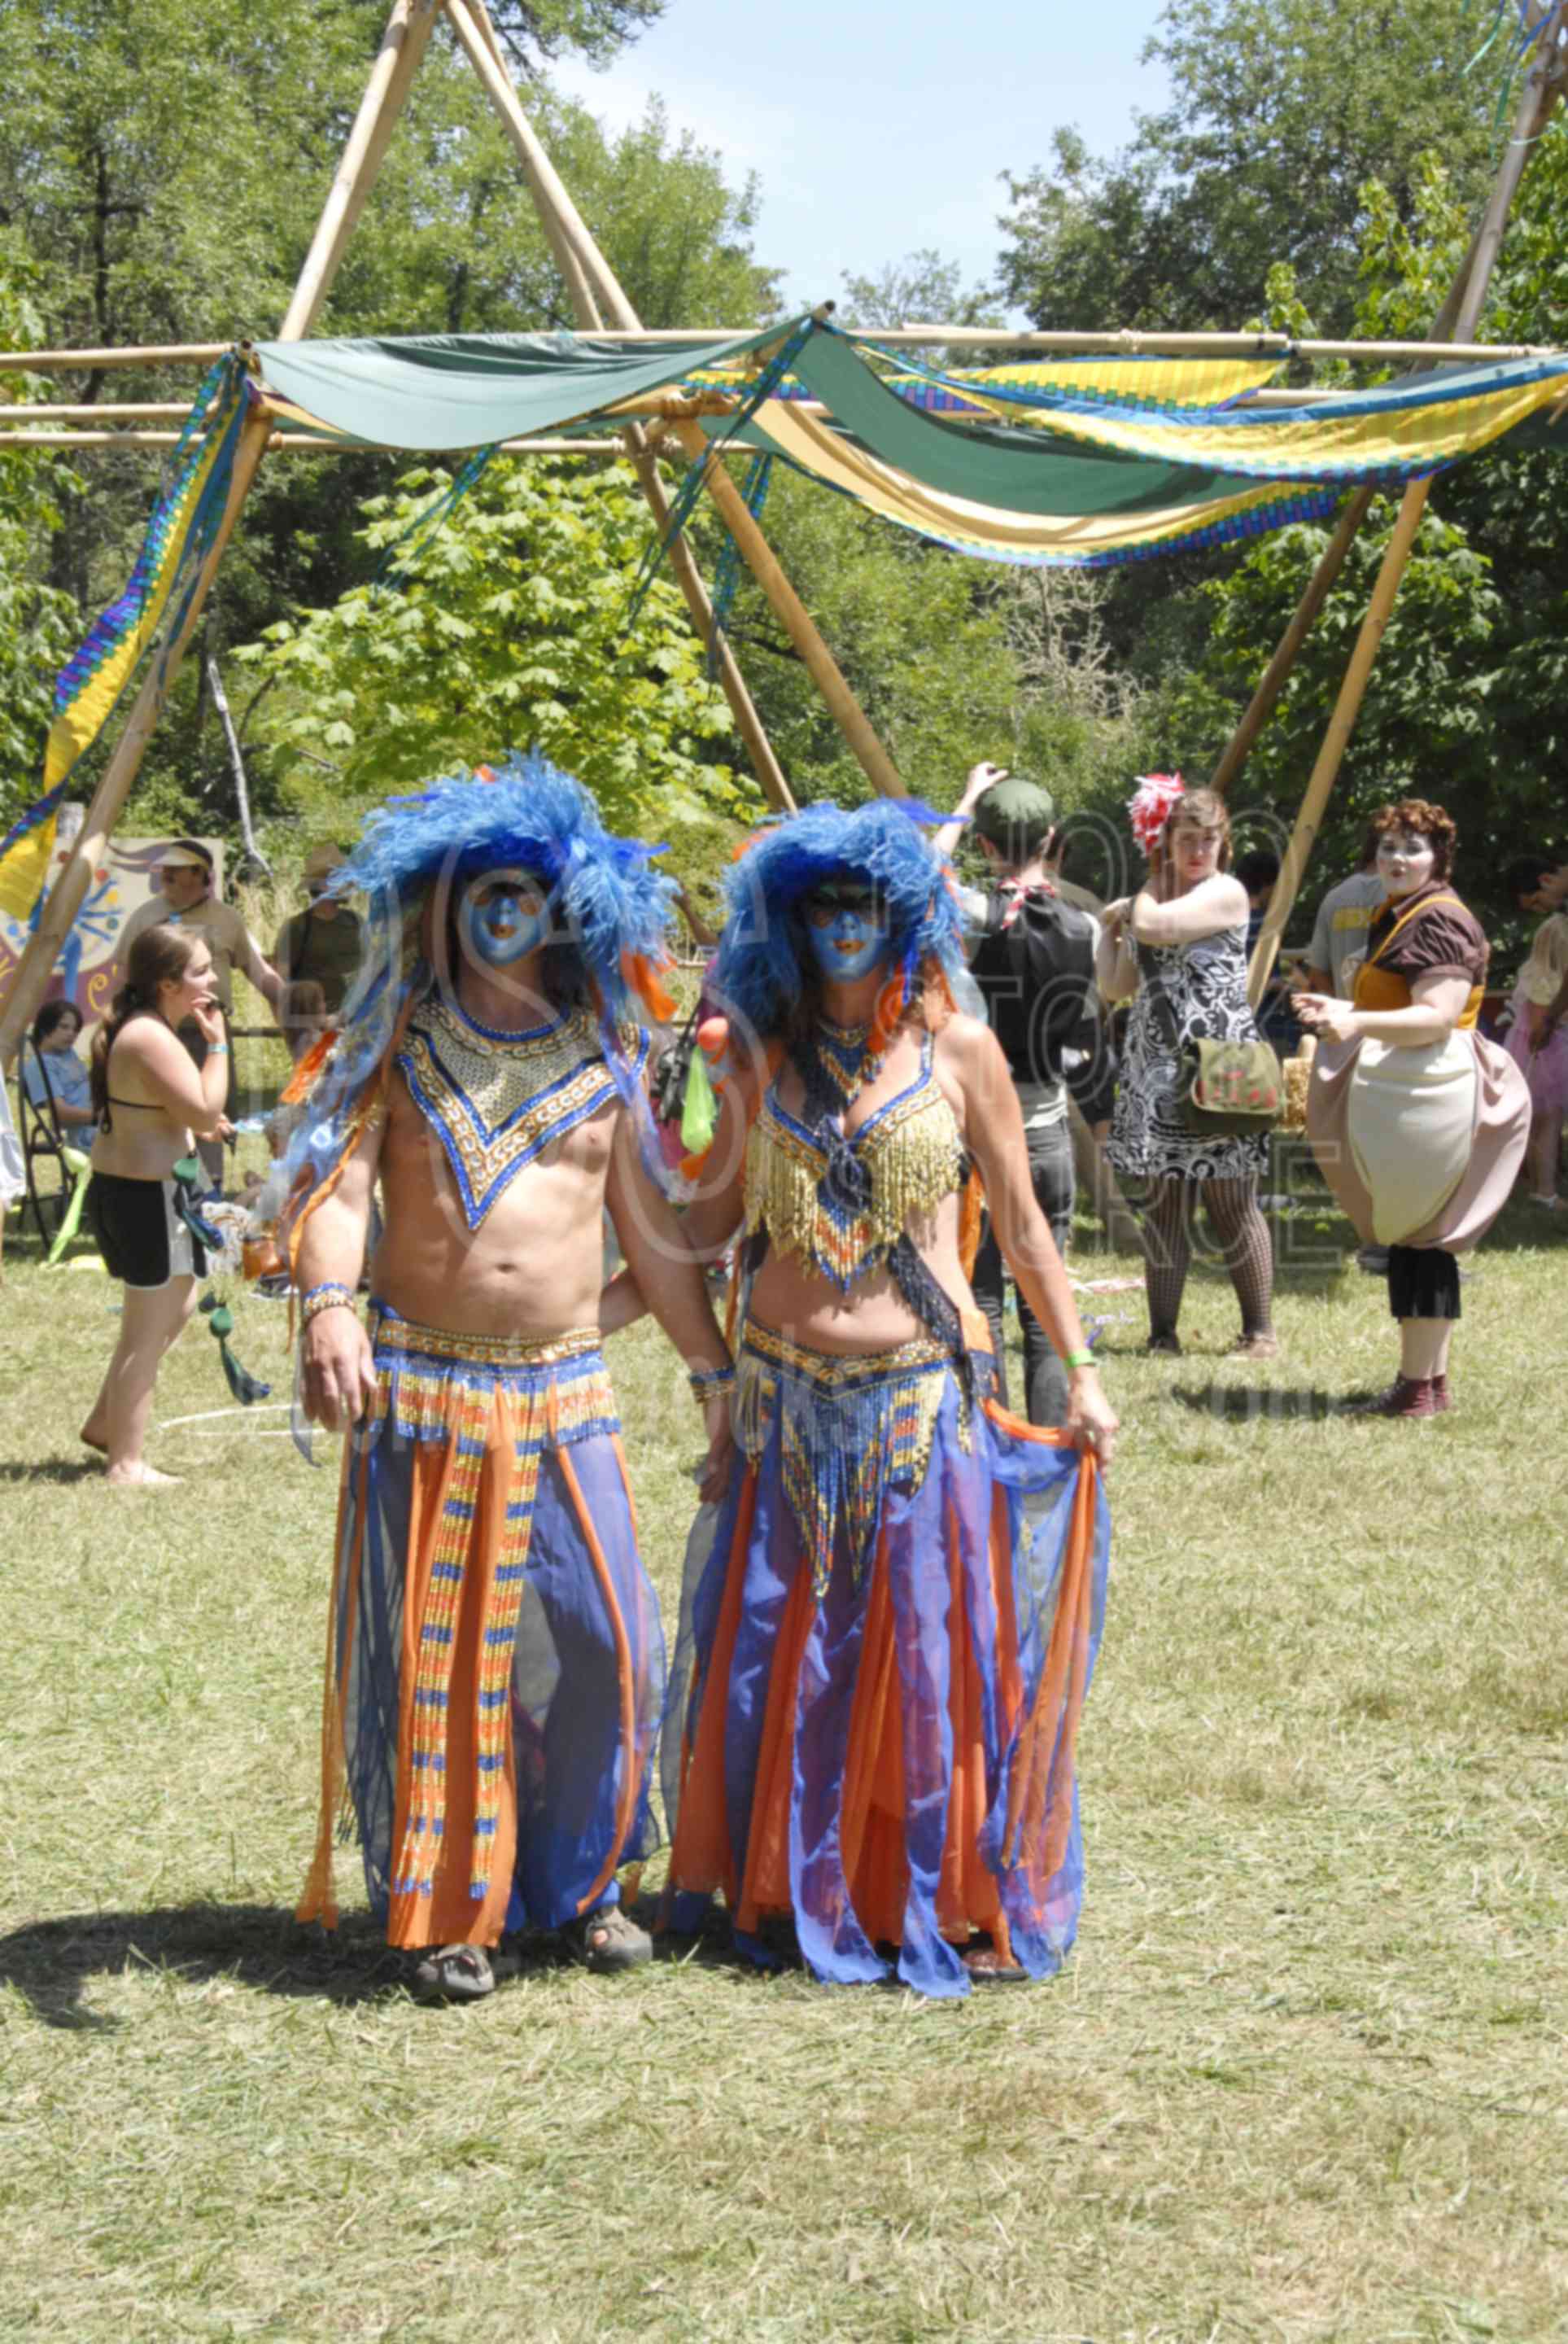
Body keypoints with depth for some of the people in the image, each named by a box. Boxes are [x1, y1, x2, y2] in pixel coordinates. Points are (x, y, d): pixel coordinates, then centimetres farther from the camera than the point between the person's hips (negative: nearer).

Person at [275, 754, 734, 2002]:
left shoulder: (603, 1052, 9)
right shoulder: (397, 1039, 2)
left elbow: (652, 1228, 15)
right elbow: (334, 1181, -12)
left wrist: (719, 1374, 15)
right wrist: (329, 1302, -31)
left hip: (566, 1394, 2)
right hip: (424, 1389, -2)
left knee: (608, 1640, -2)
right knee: (434, 1650, 0)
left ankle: (582, 1879, 18)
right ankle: (449, 1909, 12)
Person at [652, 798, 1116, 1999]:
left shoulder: (958, 1051, 0)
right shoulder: (763, 1055, 6)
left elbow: (1022, 1225, 4)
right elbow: (716, 1213, 14)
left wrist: (1082, 1370, 2)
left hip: (924, 1395, -2)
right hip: (787, 1398, 2)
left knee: (930, 1644, -1)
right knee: (772, 1651, 5)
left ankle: (957, 1903, 12)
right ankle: (783, 1889, 21)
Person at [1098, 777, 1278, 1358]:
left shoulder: (1226, 893, -5)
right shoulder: (1157, 897, 16)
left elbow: (1153, 926, -20)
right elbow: (1115, 987, 16)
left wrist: (1148, 886, -1)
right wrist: (1109, 926, 9)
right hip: (1158, 1068, 6)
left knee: (1232, 1204, -1)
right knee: (1163, 1205, 5)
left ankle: (1260, 1329, 7)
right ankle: (1162, 1332, 9)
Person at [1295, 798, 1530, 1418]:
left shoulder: (1438, 921, -14)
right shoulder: (1398, 917, 20)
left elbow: (1437, 1017, -24)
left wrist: (1358, 1023, -35)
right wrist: (1340, 1011, 19)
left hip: (1427, 1098, -11)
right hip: (1406, 1095, 11)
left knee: (1412, 1237, -9)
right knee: (1425, 1242, 12)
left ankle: (1416, 1385, -7)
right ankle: (1432, 1379, 17)